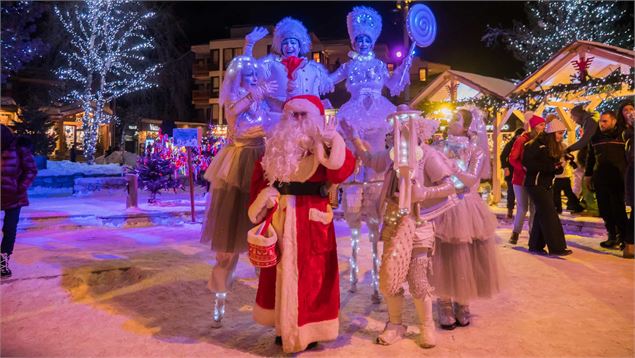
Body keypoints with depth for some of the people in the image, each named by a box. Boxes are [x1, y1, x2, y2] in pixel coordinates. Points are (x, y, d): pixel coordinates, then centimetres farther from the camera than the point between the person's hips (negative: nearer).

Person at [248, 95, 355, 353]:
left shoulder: (323, 147, -3)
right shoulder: (275, 147, 7)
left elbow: (341, 171, -19)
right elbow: (260, 174, 9)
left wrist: (335, 140, -24)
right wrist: (263, 200, -3)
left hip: (312, 220, -3)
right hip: (281, 219, 3)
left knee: (310, 272, 6)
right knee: (282, 271, 13)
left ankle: (308, 328, 22)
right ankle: (283, 325, 31)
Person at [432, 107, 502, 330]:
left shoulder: (476, 151, 0)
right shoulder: (442, 148, 6)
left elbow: (472, 180, -14)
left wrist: (453, 166, -24)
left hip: (465, 210, -1)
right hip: (443, 208, 1)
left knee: (464, 260, 7)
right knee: (444, 260, 4)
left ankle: (462, 307, 23)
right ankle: (445, 309, 15)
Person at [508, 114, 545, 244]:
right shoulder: (522, 140, -9)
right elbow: (512, 159, -12)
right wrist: (524, 168, -25)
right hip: (521, 178, -3)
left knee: (534, 208, 3)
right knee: (522, 208, 0)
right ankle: (515, 233, 16)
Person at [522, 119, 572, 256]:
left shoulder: (555, 147, 12)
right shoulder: (538, 144, -14)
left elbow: (555, 166, 13)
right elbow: (527, 162, -22)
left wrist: (559, 166, -10)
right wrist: (550, 166, -23)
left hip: (547, 184, 9)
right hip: (536, 184, -9)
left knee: (542, 214, 10)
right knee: (549, 215, -10)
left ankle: (536, 246, 19)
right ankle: (556, 248, -6)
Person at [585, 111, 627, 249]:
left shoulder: (622, 135, -2)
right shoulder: (595, 137, 10)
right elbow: (590, 157, 17)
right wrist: (588, 175, 15)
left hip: (618, 179, -4)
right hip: (600, 179, 4)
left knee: (618, 210, 2)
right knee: (605, 210, 8)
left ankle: (622, 237, 17)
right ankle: (612, 236, 20)